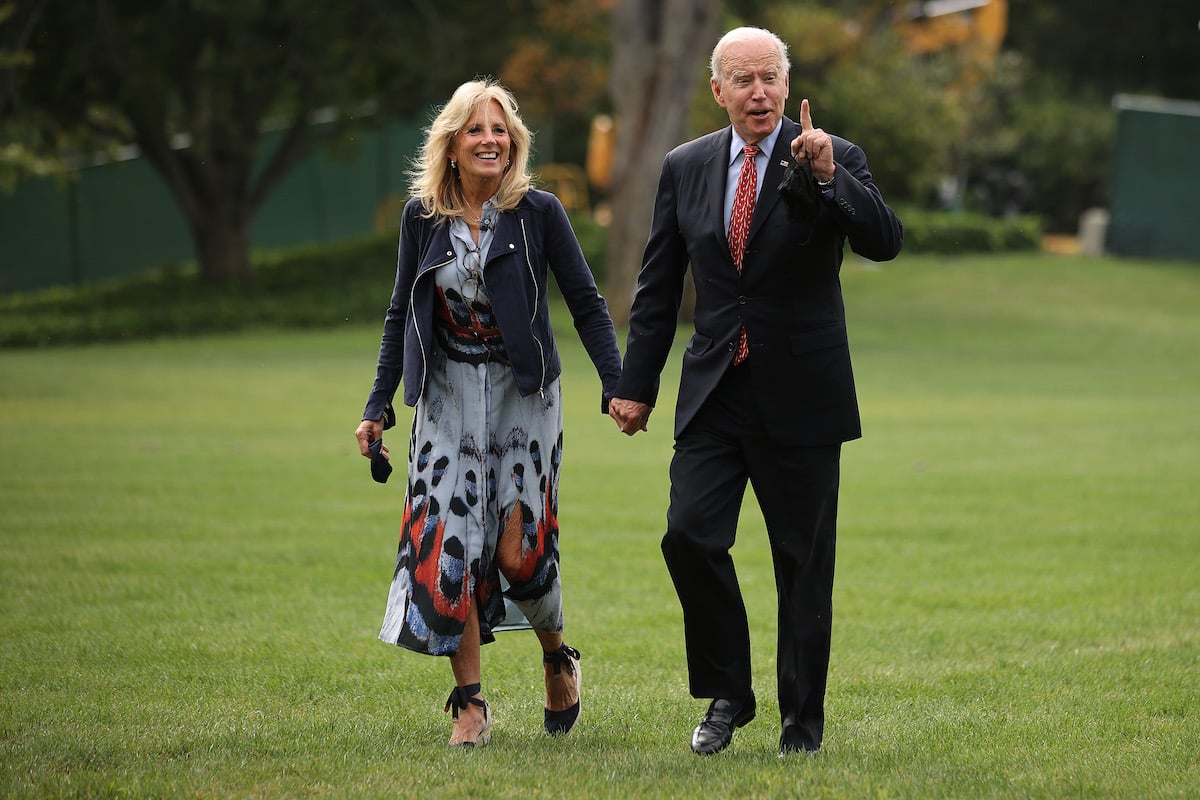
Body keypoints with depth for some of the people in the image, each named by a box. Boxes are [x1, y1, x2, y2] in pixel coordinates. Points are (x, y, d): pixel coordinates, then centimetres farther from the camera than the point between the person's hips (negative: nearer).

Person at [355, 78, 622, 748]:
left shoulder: (538, 212, -4)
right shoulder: (423, 216, 3)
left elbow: (587, 304, -2)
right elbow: (402, 315, 11)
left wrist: (617, 385, -11)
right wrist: (379, 405, 8)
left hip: (523, 391, -2)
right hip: (448, 395, 2)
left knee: (518, 547, -9)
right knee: (447, 544, -6)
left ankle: (558, 660, 20)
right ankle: (472, 703, 2)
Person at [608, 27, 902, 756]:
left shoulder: (836, 160, -3)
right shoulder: (686, 168, 7)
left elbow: (884, 242, -18)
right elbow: (658, 287, 11)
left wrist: (827, 177, -31)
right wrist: (637, 384, 9)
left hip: (800, 396, -2)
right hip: (714, 394, 3)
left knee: (804, 562, 2)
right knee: (690, 536, -11)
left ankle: (803, 721, 13)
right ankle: (728, 693, 8)